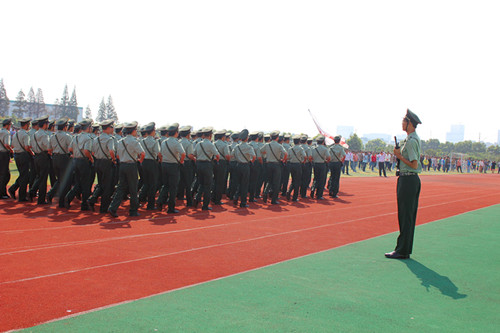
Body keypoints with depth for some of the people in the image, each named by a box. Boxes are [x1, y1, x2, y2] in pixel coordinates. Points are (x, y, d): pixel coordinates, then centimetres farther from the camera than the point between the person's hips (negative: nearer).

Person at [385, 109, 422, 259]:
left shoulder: (411, 141, -16)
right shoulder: (415, 139, 15)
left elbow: (414, 164, -21)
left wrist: (399, 155, -13)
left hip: (407, 179, -10)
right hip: (413, 179, 10)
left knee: (405, 216, -6)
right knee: (409, 216, 13)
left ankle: (402, 251, 0)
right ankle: (405, 249, 20)